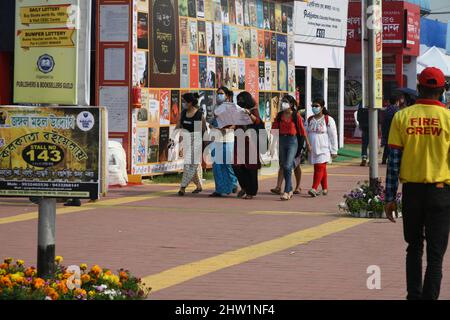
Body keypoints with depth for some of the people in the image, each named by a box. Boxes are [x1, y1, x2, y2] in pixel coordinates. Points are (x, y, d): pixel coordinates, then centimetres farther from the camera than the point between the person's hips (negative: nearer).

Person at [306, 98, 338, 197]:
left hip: (323, 149, -5)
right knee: (322, 170, 9)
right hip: (313, 149, 5)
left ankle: (314, 188, -22)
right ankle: (325, 188, 17)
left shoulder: (328, 120, -2)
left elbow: (333, 136, -2)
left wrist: (334, 151, -5)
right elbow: (306, 134, 17)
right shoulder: (310, 120, 12)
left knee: (320, 167, -13)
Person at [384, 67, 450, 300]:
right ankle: (429, 295, 0)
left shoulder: (402, 117, -1)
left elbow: (394, 161, -2)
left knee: (414, 248, 18)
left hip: (411, 191, 2)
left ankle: (414, 294, 18)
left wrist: (390, 198, 3)